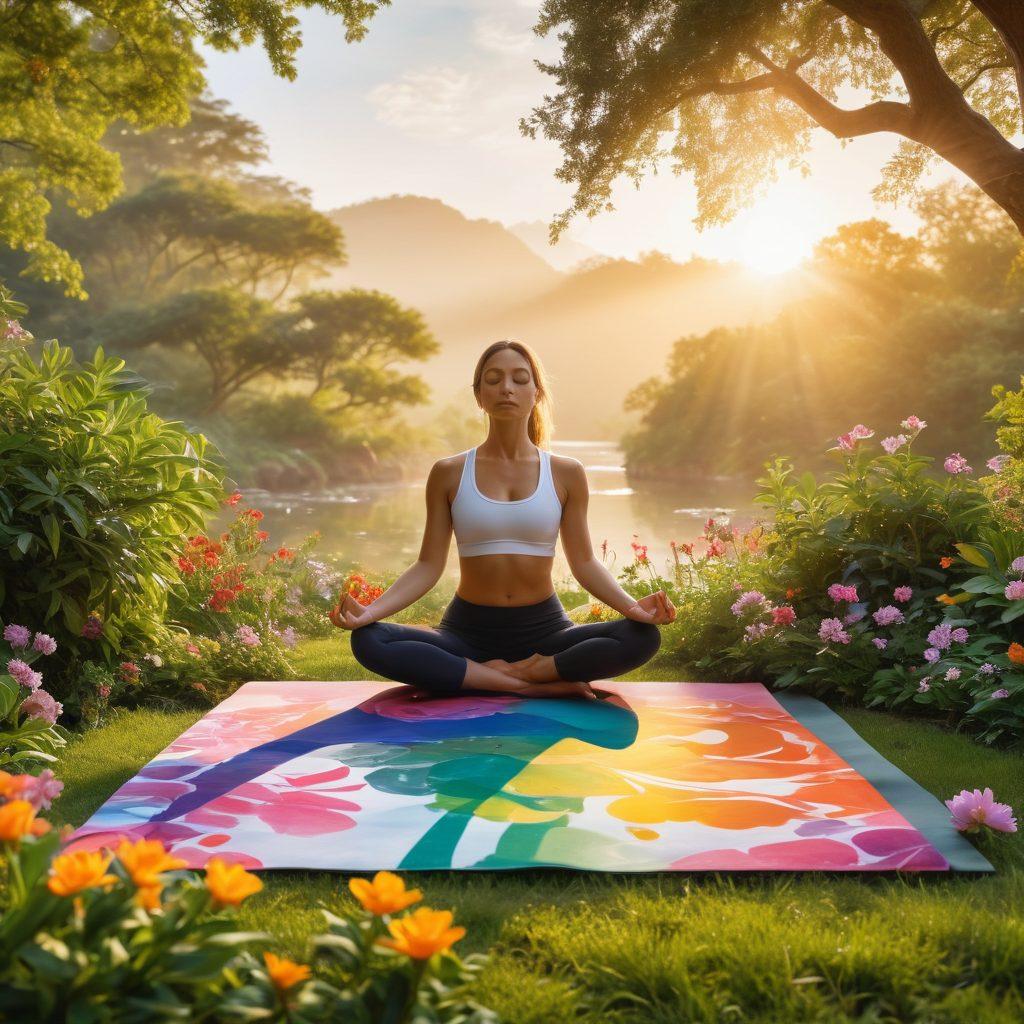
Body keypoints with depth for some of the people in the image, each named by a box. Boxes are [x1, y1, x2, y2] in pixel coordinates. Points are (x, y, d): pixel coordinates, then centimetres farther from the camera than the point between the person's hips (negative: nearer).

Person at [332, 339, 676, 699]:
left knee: (643, 637, -26)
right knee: (369, 642, -29)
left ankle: (505, 673, -18)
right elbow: (428, 566, -1)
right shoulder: (448, 473, 1)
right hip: (468, 630, 0)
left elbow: (584, 562, 2)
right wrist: (371, 610, -18)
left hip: (544, 629, 0)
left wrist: (631, 606, -17)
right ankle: (533, 685, -25)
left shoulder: (566, 473, 2)